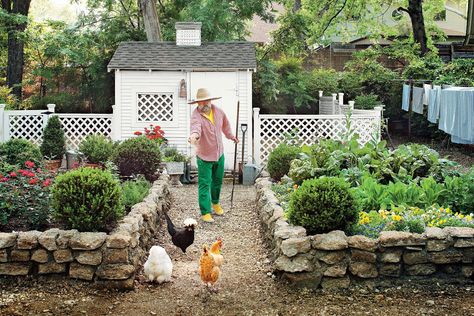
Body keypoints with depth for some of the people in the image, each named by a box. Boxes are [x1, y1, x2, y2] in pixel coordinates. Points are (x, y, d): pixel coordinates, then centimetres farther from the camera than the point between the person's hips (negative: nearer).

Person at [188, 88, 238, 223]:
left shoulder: (219, 112, -4)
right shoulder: (196, 115, -23)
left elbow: (225, 124, 17)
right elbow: (196, 126, -46)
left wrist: (230, 136, 31)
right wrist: (194, 135, -67)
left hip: (219, 154, 6)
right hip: (204, 157, -6)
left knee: (218, 181, 20)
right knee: (204, 185, -4)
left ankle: (215, 203, 42)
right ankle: (205, 212, 2)